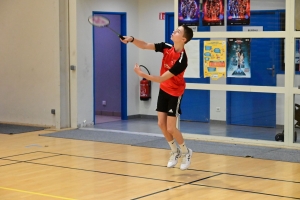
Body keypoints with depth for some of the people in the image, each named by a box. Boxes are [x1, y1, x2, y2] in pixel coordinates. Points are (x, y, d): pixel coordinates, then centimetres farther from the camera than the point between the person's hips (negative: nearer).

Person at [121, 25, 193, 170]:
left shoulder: (181, 60, -31)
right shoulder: (166, 47, -12)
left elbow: (162, 79, -32)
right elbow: (145, 46, -12)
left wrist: (141, 74, -36)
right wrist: (132, 39, -31)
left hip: (175, 93, -6)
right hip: (163, 90, 6)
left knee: (170, 128, -6)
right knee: (161, 124, 5)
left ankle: (186, 152, 19)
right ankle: (175, 152, 26)